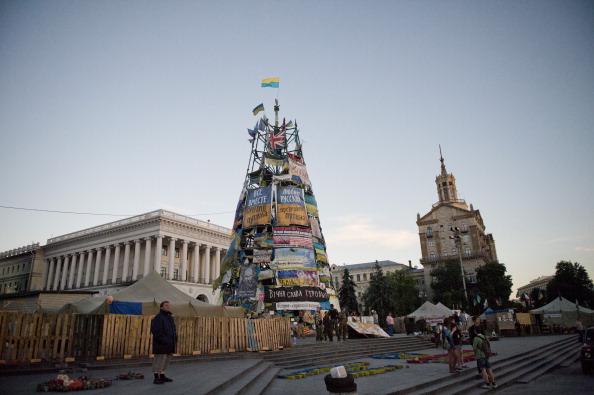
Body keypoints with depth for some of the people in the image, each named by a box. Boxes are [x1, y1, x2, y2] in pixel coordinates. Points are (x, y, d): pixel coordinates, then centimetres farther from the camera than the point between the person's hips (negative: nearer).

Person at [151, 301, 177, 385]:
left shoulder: (169, 317, 17)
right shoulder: (158, 317, -12)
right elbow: (156, 331, -20)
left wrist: (175, 339, 11)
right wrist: (164, 340, -22)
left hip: (169, 345, 9)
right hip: (161, 345, -9)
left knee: (165, 360, 15)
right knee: (159, 360, -4)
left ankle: (162, 376, 24)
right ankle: (156, 378, 3)